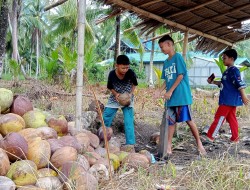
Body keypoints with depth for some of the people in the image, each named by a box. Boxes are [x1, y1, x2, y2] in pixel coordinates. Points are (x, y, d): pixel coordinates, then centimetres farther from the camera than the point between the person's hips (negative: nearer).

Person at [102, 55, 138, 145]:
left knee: (128, 122, -11)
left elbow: (134, 84, -3)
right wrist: (115, 94, -24)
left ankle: (130, 144, -2)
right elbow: (110, 87, -6)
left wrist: (131, 93, -18)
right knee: (105, 119, 7)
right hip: (114, 99, 2)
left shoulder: (131, 73, -24)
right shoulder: (112, 74, -23)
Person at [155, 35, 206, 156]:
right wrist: (160, 91, 2)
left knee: (188, 120, -3)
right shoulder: (166, 62, 16)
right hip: (170, 97, 7)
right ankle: (168, 146, 10)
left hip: (181, 95, -7)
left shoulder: (178, 57, -6)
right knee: (171, 121, 6)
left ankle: (199, 144, 9)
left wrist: (170, 91, -15)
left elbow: (181, 75, -12)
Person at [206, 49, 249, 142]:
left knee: (219, 117, -5)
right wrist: (213, 82, 14)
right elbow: (223, 84, 22)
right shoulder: (227, 71, 16)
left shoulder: (234, 70, -15)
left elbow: (240, 84, -19)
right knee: (231, 118, 11)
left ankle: (210, 136, 0)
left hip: (230, 99, -10)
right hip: (228, 99, 10)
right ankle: (235, 137, 16)